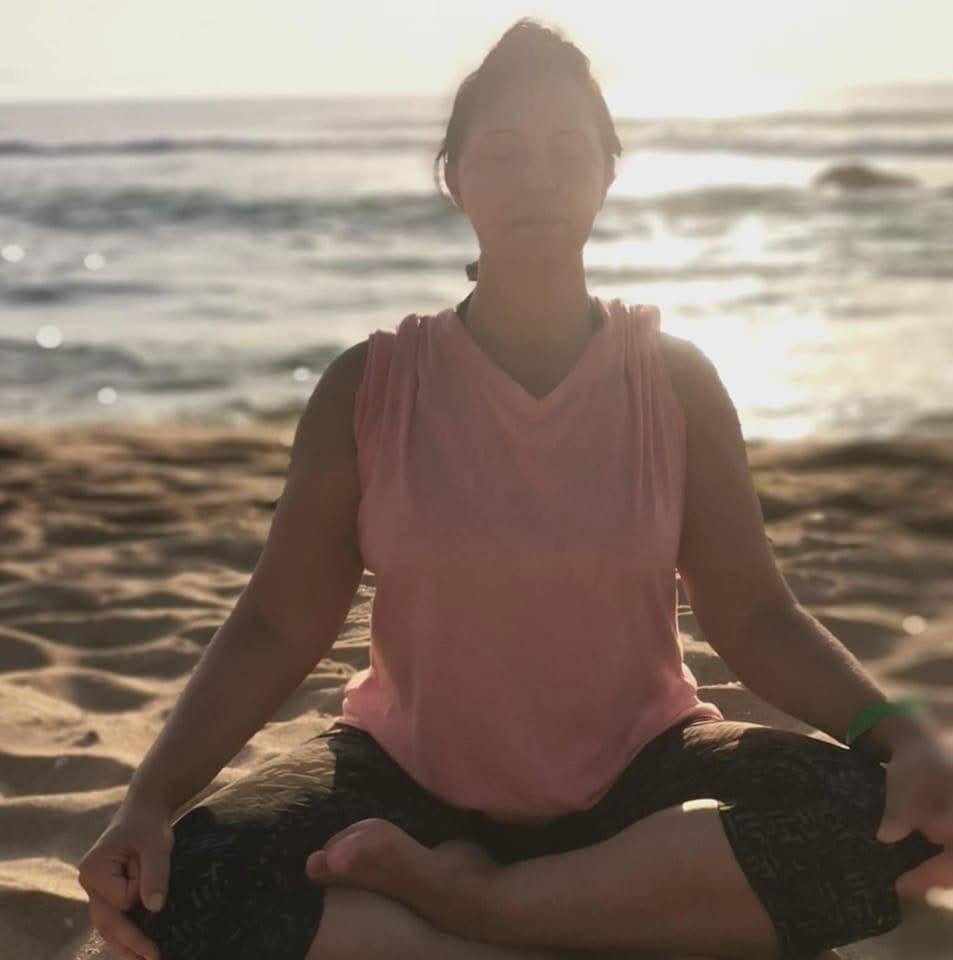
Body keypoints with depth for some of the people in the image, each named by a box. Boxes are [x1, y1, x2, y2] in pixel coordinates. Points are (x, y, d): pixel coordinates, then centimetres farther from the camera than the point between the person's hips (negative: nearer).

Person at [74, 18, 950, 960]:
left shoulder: (674, 381, -3)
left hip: (634, 784, 1)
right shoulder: (369, 387, -5)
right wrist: (151, 798, -20)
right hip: (411, 782, 0)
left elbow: (754, 617, -3)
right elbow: (276, 628, -6)